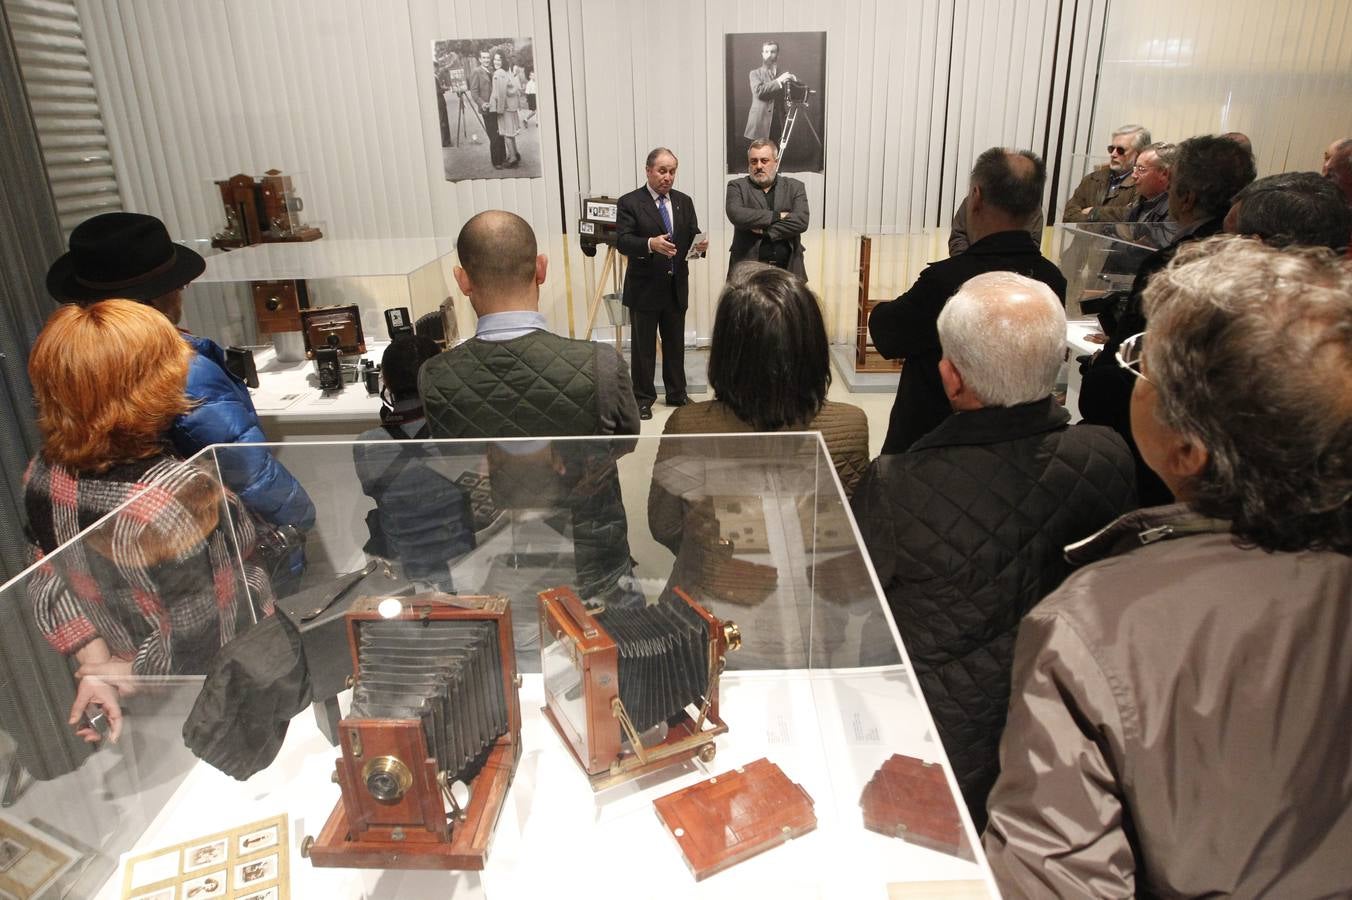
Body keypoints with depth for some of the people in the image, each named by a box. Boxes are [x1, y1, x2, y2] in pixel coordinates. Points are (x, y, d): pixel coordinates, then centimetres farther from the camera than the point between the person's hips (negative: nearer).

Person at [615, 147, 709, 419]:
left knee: (676, 344, 14)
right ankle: (643, 398, 16)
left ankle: (677, 394, 26)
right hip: (644, 288, -4)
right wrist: (650, 244, -34)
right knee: (643, 346, 5)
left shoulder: (684, 202, 10)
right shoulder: (629, 202, -6)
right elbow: (622, 241, -16)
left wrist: (700, 244, -18)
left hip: (676, 287, 5)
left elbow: (692, 236, 6)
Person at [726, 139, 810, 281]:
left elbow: (801, 221, -4)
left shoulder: (794, 187, 11)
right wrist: (777, 216, -10)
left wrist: (764, 230, -10)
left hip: (787, 269, 1)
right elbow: (736, 215, -12)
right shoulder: (737, 186, 7)